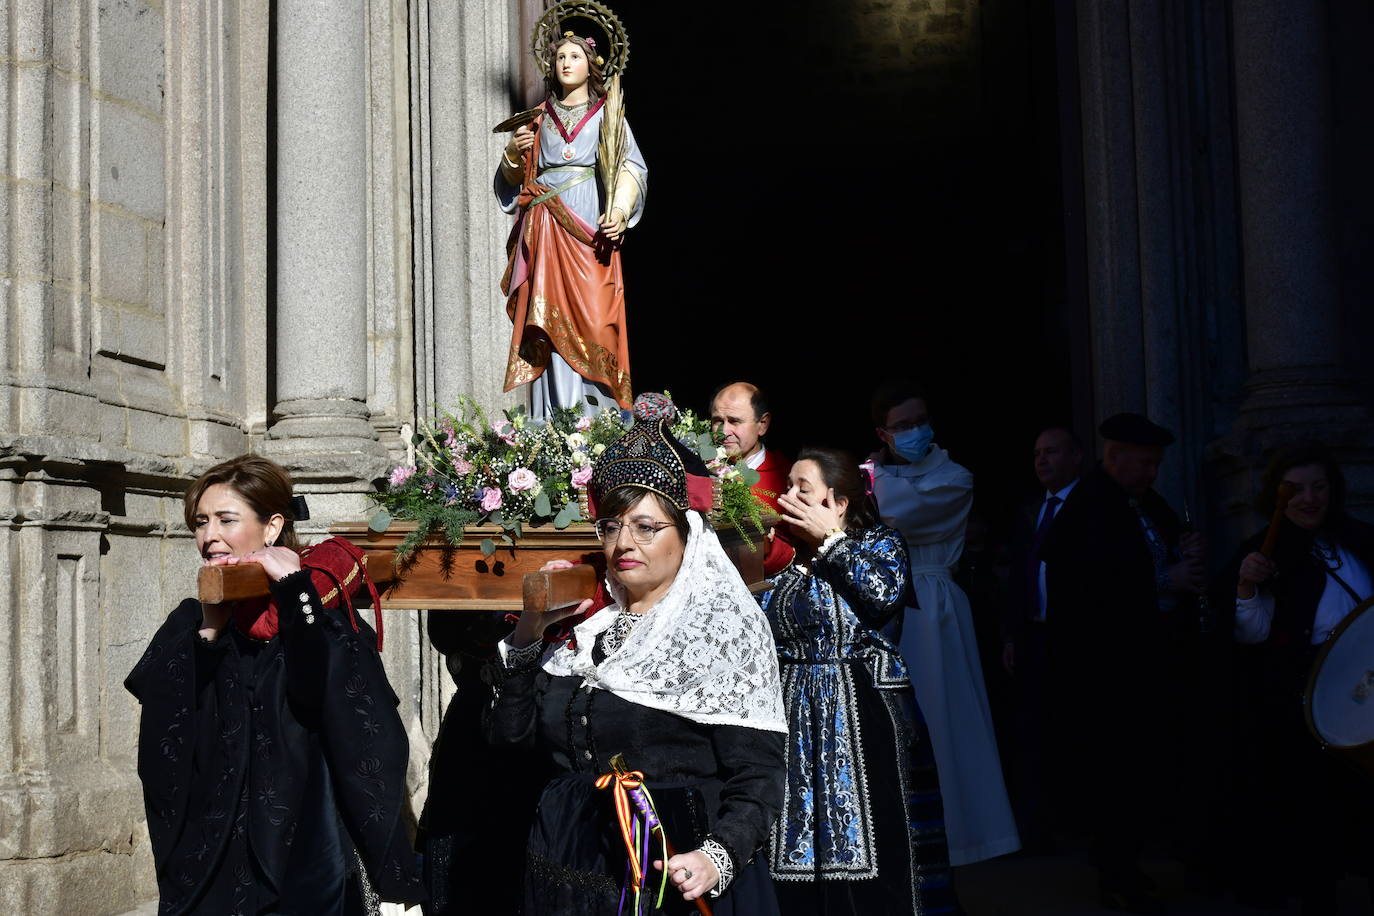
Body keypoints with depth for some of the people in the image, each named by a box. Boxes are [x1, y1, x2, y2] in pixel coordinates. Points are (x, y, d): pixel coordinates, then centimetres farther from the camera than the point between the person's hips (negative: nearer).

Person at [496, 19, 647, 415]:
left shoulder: (607, 114, 11)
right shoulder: (540, 118, 19)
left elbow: (631, 167, 0)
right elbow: (514, 179, 21)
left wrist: (619, 212, -17)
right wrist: (514, 152, -1)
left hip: (589, 232, -2)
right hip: (544, 234, 3)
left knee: (592, 320, -11)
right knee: (550, 324, -4)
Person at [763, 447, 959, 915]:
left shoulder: (878, 542, 3)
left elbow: (886, 593, -20)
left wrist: (831, 538, -11)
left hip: (860, 714, -4)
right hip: (796, 720, 4)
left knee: (866, 849, -5)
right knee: (797, 853, 3)